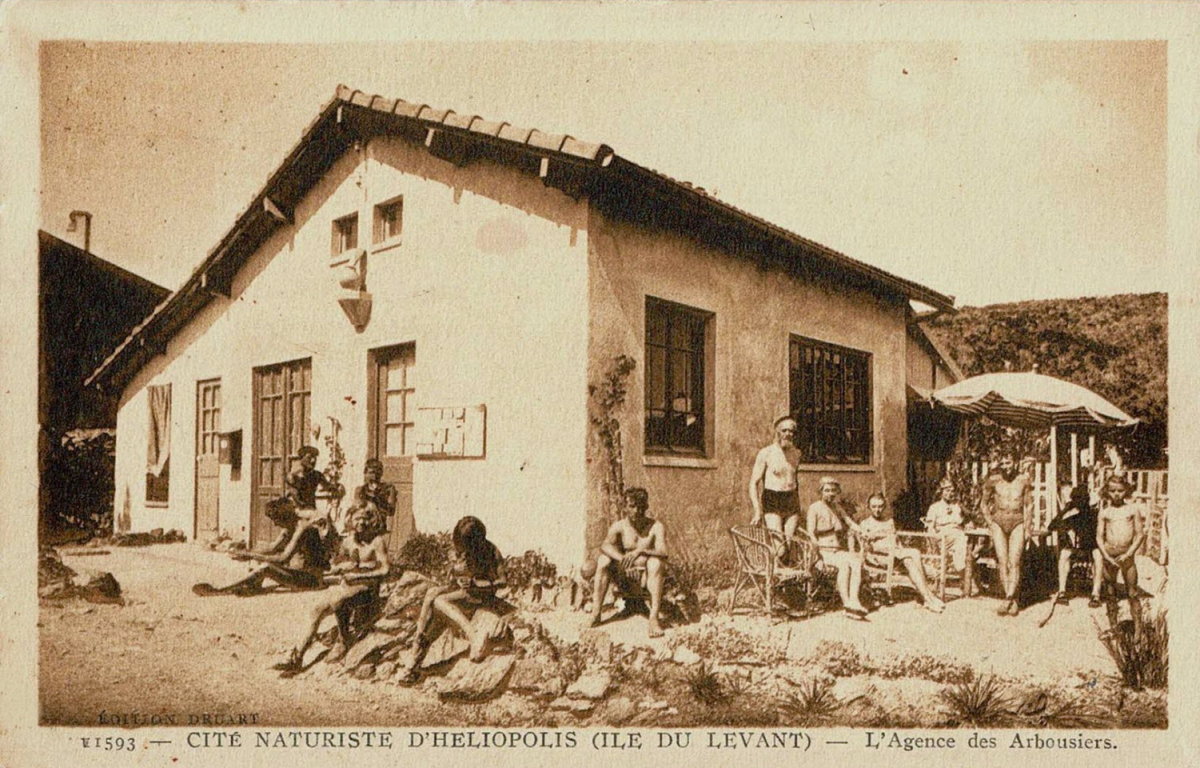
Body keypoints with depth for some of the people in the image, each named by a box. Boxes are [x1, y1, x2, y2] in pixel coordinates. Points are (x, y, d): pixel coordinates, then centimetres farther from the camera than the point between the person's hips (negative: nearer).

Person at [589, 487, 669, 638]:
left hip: (648, 577, -3)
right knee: (603, 559, -20)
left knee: (656, 562, -34)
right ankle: (595, 614, -21)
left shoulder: (656, 527, -9)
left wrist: (640, 551, -43)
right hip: (625, 575, 3)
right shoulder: (619, 526, -2)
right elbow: (605, 545, -22)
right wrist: (621, 558, -42)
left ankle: (654, 618, -41)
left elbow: (662, 553, -26)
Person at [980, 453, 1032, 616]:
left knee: (1014, 561, -13)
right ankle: (1013, 602, -4)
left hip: (1017, 523, 0)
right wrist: (990, 522, 4)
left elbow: (1028, 505, 14)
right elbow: (983, 504, 13)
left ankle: (1008, 599, -17)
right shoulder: (993, 480, 2)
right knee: (1002, 561, -8)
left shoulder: (1024, 480, 3)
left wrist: (1026, 523, 5)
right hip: (998, 522, 0)